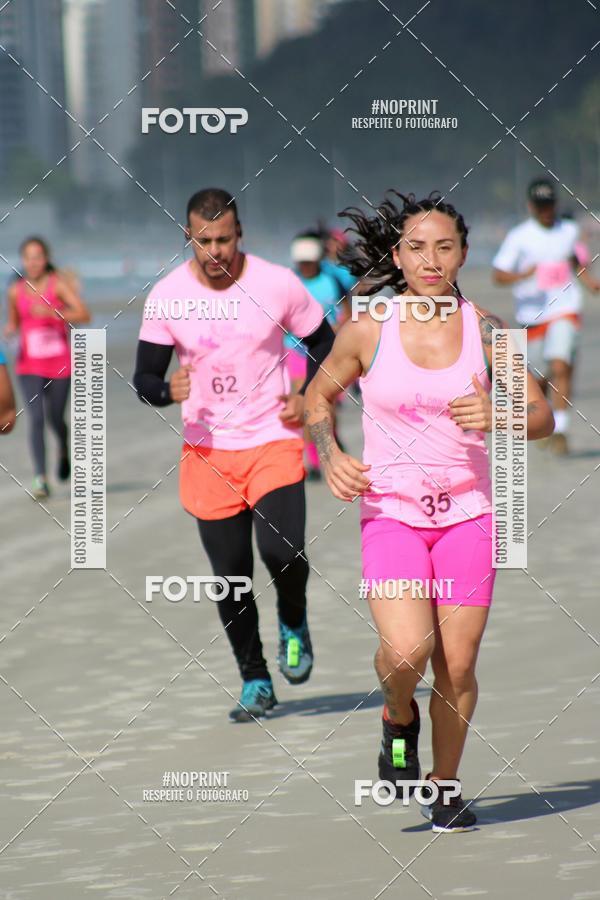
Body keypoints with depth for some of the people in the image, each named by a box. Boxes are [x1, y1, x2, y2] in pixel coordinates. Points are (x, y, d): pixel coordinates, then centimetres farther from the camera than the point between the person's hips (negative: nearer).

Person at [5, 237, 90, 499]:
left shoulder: (58, 285, -7)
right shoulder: (15, 291, 2)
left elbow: (83, 315, -16)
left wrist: (52, 312, -28)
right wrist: (10, 329, -7)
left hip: (59, 363, -1)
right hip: (29, 366, 1)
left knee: (55, 419, 9)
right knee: (36, 418, -13)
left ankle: (64, 450, 45)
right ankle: (40, 479, -14)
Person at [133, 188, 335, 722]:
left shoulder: (278, 285, -7)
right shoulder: (166, 297, -4)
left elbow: (326, 344, 7)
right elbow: (144, 378, 1)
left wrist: (308, 398, -8)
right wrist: (168, 390, -21)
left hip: (274, 443, -2)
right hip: (208, 453, 2)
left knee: (282, 551, -22)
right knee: (231, 578, 5)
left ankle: (294, 622, 12)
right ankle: (255, 682, 23)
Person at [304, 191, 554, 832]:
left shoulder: (485, 330, -1)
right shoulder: (368, 329, -3)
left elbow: (543, 415, 4)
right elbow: (318, 395, 13)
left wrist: (498, 417, -17)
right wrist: (331, 458, -5)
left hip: (467, 512, 1)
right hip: (390, 512, -1)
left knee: (458, 664, 0)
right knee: (408, 647, -21)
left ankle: (445, 787, 21)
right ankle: (399, 720, 13)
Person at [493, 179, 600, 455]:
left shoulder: (569, 231, 8)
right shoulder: (519, 237, -4)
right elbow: (498, 275, -8)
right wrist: (522, 275, -26)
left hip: (565, 310, 1)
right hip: (532, 315, -1)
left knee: (560, 367, -20)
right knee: (541, 378, 9)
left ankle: (560, 429, -18)